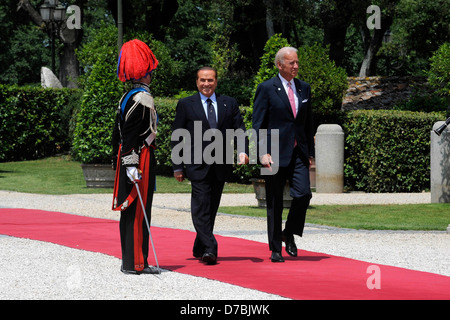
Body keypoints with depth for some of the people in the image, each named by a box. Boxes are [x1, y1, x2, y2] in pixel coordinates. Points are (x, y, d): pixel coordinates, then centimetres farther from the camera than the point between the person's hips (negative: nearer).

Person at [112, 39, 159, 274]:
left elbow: (119, 133, 18)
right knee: (138, 211, -7)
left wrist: (120, 158, 23)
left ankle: (129, 261, 17)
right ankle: (136, 263, -5)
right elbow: (131, 134, -21)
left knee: (130, 210, 12)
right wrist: (132, 165, -23)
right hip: (141, 158, -10)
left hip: (127, 160, 10)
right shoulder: (143, 98, -14)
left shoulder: (126, 97, 15)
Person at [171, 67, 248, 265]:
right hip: (197, 165, -3)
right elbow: (177, 137, 4)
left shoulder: (229, 104, 12)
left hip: (220, 166, 3)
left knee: (212, 209, 11)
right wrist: (177, 167, -1)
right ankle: (209, 250, -19)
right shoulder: (185, 105, 4)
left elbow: (239, 129, 7)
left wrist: (243, 151, -13)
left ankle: (199, 249, 24)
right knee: (201, 208, -13)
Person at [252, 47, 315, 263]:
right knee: (275, 203, 2)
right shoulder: (267, 89, -2)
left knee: (303, 194, -13)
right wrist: (263, 153, -15)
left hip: (299, 152, 4)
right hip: (276, 154, -4)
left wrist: (310, 152, 14)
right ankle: (275, 249, 11)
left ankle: (289, 234, 11)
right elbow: (258, 124, -5)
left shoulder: (304, 88, 13)